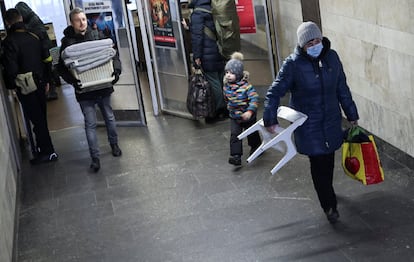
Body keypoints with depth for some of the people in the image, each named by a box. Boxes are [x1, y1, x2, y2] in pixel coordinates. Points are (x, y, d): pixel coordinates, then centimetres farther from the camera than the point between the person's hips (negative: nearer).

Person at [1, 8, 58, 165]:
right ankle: (42, 146, 32)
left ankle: (48, 152, 8)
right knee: (41, 117, 17)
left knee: (36, 118, 2)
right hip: (40, 84, 6)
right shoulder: (34, 37, 1)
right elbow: (47, 59, 6)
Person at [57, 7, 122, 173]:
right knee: (90, 124, 0)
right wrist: (72, 81, -22)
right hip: (84, 90, -2)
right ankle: (95, 157, 7)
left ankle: (114, 144, 39)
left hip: (103, 86, 2)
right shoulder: (68, 43, -6)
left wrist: (116, 70, -17)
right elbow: (62, 68, -5)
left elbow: (113, 55, 1)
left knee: (109, 118, 17)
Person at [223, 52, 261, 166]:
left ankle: (256, 147, 44)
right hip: (234, 117, 4)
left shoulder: (246, 86, -24)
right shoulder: (226, 86, -6)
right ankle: (236, 156, -9)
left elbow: (254, 98, -29)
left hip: (248, 117, -3)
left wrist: (250, 111, -39)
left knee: (252, 134, 16)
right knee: (234, 135, -9)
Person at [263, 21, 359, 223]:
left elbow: (342, 88, 8)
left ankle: (326, 189, 43)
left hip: (331, 120, 4)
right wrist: (270, 120, -18)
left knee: (328, 159, 16)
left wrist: (351, 114, 14)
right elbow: (275, 92, -13)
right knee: (318, 163, -2)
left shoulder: (331, 57, -2)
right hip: (307, 123, -4)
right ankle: (329, 205, 9)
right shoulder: (293, 63, -16)